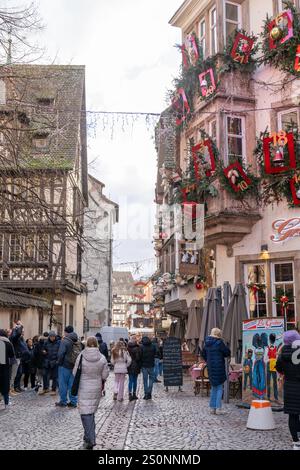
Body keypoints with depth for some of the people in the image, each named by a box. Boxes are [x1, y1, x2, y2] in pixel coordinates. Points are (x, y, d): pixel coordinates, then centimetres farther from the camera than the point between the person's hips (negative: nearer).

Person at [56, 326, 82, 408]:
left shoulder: (65, 341, -14)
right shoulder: (78, 342, 6)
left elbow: (60, 354, -19)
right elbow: (80, 353, 8)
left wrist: (59, 362, -4)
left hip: (65, 366, -6)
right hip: (74, 366, 6)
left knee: (63, 384, 6)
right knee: (72, 384, 11)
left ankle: (63, 402, 11)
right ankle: (73, 402, 13)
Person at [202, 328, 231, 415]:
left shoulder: (207, 343, 8)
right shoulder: (219, 342, -13)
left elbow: (203, 354, 18)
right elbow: (227, 352, -7)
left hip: (210, 368, 7)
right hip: (218, 368, -6)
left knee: (214, 388, 16)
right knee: (219, 388, 0)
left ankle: (212, 408, 16)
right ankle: (218, 408, -4)